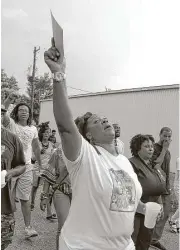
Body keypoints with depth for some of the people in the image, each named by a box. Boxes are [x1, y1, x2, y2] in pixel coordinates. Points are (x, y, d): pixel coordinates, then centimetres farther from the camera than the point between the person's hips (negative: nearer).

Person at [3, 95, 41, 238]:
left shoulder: (33, 129, 10)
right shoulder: (11, 123, 0)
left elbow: (36, 147, 19)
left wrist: (40, 164, 21)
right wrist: (9, 99, -34)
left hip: (27, 167, 2)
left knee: (25, 199, 6)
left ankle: (28, 228, 12)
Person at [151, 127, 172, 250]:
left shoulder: (167, 151, 14)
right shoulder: (154, 148, -12)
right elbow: (156, 165, -24)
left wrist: (168, 186, 18)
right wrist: (164, 149, -20)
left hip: (166, 187, 8)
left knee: (166, 214, 11)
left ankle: (155, 239, 24)